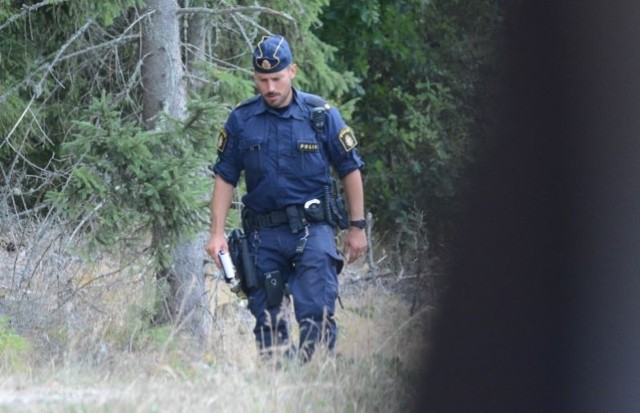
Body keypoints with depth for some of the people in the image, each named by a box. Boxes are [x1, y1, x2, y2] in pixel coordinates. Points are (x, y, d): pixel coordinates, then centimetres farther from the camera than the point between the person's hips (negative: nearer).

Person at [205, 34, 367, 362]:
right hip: (263, 234, 3)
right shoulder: (241, 120, 4)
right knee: (267, 322, 4)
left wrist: (357, 227, 6)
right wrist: (217, 234, 1)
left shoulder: (321, 115, 0)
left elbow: (350, 171, 7)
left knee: (316, 316, -14)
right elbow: (224, 178, 8)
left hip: (312, 229, -3)